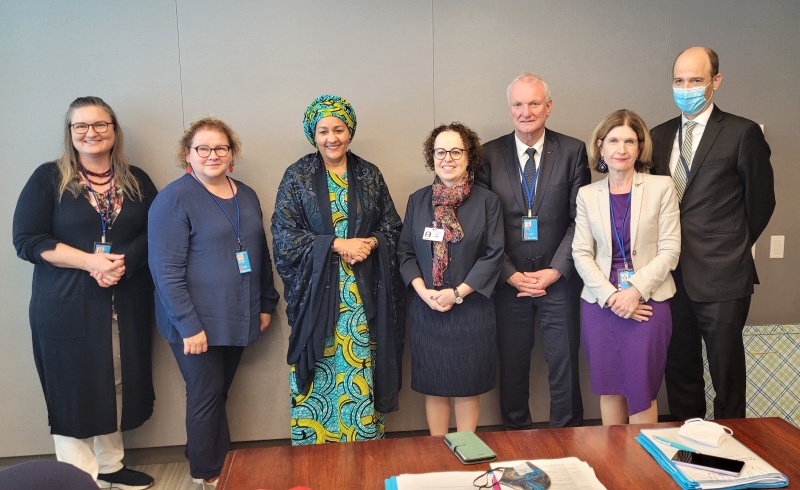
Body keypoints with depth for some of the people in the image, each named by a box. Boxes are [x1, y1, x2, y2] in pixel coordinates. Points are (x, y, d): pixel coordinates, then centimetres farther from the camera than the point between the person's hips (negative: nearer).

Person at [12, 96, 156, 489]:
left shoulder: (136, 181, 9)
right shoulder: (48, 178, 0)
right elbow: (27, 240, -7)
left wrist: (124, 262, -14)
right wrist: (89, 260, -17)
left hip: (126, 306, 3)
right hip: (67, 308, -3)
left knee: (117, 388, 11)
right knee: (74, 394, 3)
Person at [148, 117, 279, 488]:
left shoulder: (247, 197, 10)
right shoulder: (175, 199, -11)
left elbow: (261, 255, 17)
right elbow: (166, 269, -16)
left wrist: (266, 304, 14)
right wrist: (189, 326, -19)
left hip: (238, 320, 5)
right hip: (198, 323, -5)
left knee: (219, 393, 15)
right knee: (206, 395, 3)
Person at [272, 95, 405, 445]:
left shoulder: (369, 175, 9)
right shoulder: (297, 177, 1)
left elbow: (392, 226, 11)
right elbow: (284, 235, -5)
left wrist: (370, 243, -11)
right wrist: (337, 244, -14)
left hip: (364, 294, 2)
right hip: (316, 291, -2)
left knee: (362, 373, 5)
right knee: (320, 375, 1)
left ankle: (365, 445, 18)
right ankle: (315, 442, 16)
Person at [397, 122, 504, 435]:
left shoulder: (487, 201, -1)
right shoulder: (417, 201, 7)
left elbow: (493, 254, -5)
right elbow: (405, 252, 6)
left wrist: (458, 293, -13)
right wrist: (423, 291, -10)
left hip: (471, 307, -2)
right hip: (427, 308, 2)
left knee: (467, 387, 7)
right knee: (434, 386, 9)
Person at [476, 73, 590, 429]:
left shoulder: (573, 151, 2)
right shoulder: (489, 155, 3)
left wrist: (555, 271, -9)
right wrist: (511, 274, -7)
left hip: (559, 279, 0)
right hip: (508, 282, 1)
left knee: (564, 366, 8)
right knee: (512, 368, 9)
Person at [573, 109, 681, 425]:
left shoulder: (661, 188, 0)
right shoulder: (587, 195, 6)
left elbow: (669, 251, -3)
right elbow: (581, 254, 1)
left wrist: (635, 291, -14)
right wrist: (611, 296, -11)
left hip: (647, 302, -2)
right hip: (600, 303, 2)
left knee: (642, 391, 1)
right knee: (609, 389, 10)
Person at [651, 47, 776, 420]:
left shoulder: (742, 133, -6)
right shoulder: (659, 136, 10)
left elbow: (761, 200, 0)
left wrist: (734, 247, 6)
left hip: (721, 277, -5)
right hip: (673, 274, 5)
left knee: (726, 372, 5)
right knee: (679, 369, 15)